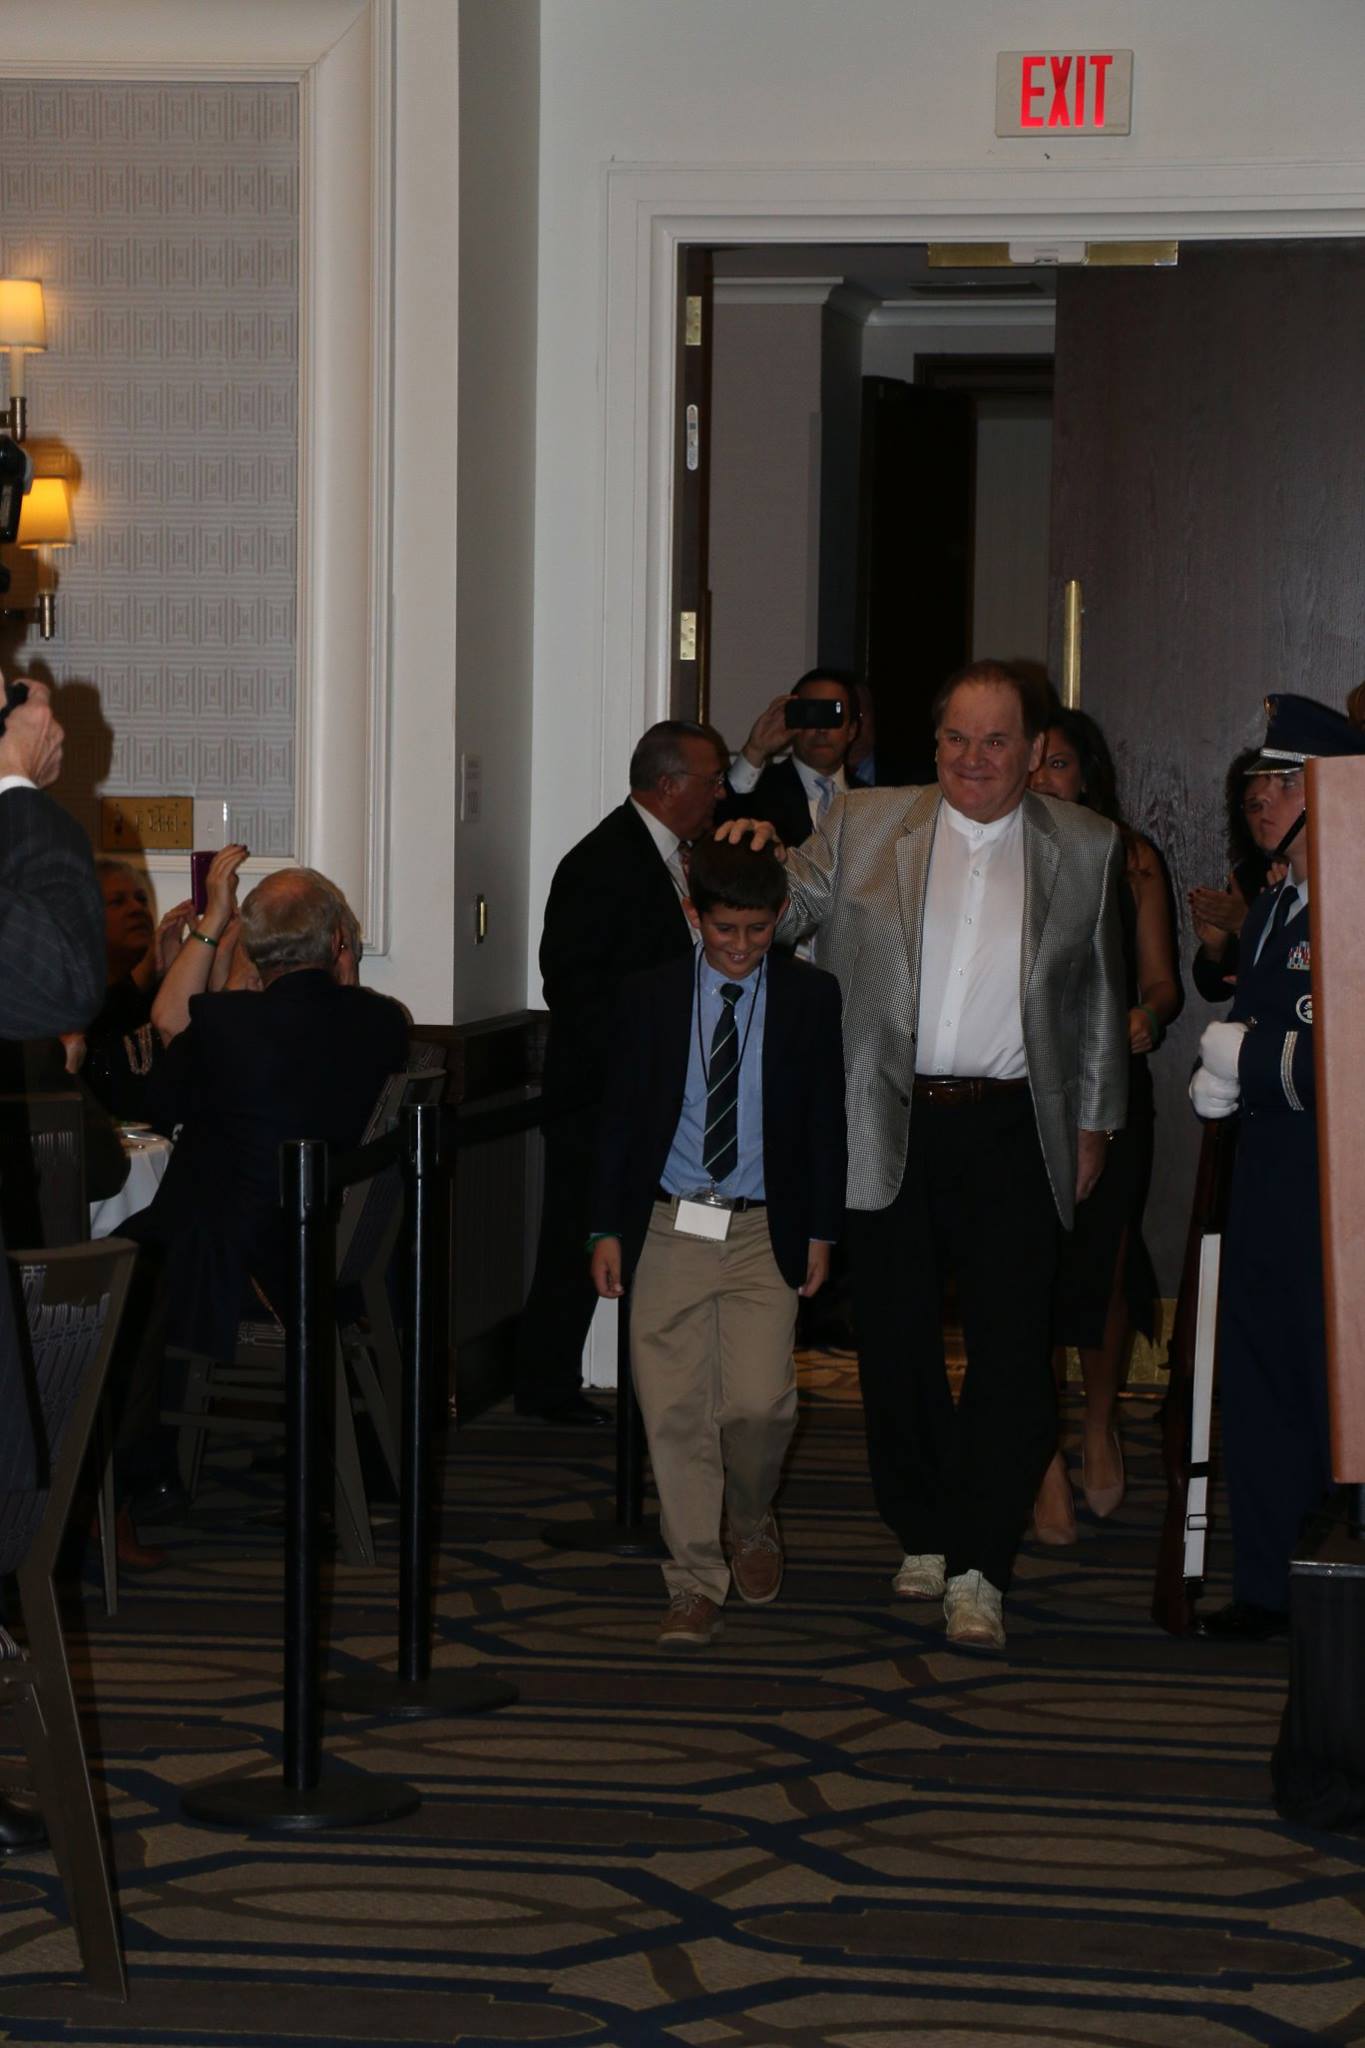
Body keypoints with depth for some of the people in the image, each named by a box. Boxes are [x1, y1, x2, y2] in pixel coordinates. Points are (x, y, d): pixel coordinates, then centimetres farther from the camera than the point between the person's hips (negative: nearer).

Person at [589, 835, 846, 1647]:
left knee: (758, 1403, -10)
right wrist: (608, 1228, 3)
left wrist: (821, 1231, 2)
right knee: (675, 1409, -1)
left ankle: (752, 1522, 21)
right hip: (669, 1228, 1)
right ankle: (697, 1584, 9)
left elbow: (827, 1118, 6)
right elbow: (623, 1115, 7)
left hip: (763, 1231, -1)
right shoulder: (651, 997, 4)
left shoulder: (811, 998, 2)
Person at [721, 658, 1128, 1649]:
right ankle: (923, 1537, 24)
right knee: (897, 1344, 7)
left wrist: (1095, 1122, 13)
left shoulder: (1086, 847, 7)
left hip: (1012, 1131, -1)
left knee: (1014, 1350, -7)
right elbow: (781, 914, 10)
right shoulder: (864, 826, 6)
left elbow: (1100, 993, 14)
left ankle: (978, 1568, -2)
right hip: (887, 1130, 1)